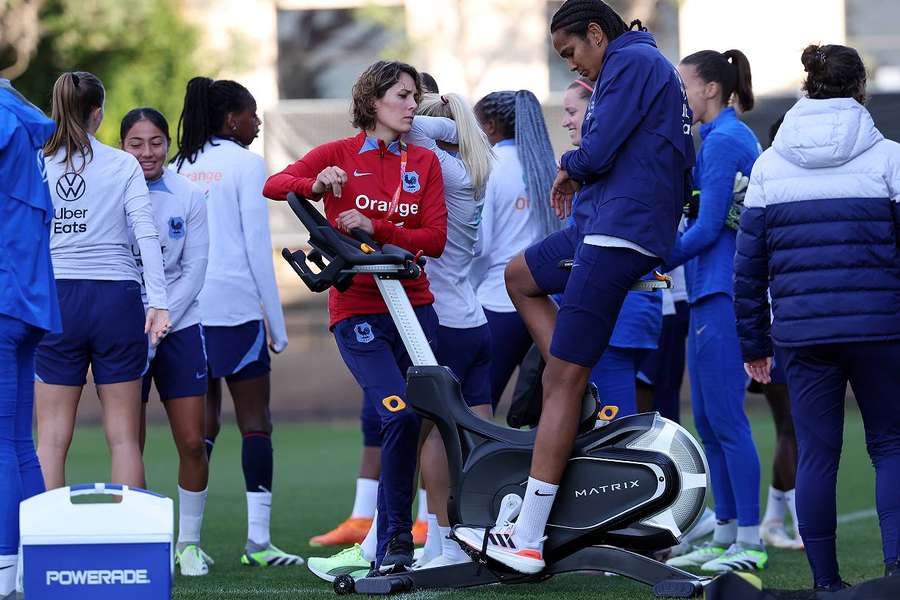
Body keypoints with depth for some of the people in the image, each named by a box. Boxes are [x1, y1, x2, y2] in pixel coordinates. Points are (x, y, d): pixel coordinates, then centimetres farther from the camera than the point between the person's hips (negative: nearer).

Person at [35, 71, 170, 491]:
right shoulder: (123, 165, 1)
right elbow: (146, 233, -7)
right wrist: (158, 302, -9)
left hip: (55, 298, 1)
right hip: (116, 298, -1)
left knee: (52, 437, 4)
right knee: (123, 436, 5)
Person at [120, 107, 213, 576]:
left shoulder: (189, 196, 0)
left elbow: (194, 269, 0)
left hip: (180, 327, 1)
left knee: (192, 443, -2)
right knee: (130, 447, -2)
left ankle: (188, 542, 12)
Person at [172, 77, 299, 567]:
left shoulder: (179, 167, 14)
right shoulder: (245, 163, -2)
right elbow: (257, 245, -5)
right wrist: (276, 321, -2)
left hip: (185, 305, 5)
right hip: (235, 305, -5)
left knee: (201, 422, 9)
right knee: (255, 422, -2)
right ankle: (257, 540, -8)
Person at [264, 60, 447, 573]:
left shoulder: (424, 162, 10)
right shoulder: (339, 155, 4)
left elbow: (435, 239, 0)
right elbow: (274, 185, -6)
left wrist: (376, 228, -14)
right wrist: (316, 184, -25)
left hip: (413, 306, 4)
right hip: (357, 313, -4)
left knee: (429, 419, 0)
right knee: (401, 414, -20)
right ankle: (394, 545, -12)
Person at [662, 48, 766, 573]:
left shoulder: (722, 141, -12)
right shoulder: (740, 137, 19)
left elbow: (708, 225, -17)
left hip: (723, 294, -10)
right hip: (711, 293, 10)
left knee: (725, 418, -9)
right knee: (707, 418, 12)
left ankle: (751, 542, -8)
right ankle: (726, 536, 16)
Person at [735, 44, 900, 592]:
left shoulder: (769, 166, 7)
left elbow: (748, 265, 9)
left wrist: (754, 341, 16)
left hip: (803, 333, 2)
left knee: (816, 453, 8)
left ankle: (826, 580, 9)